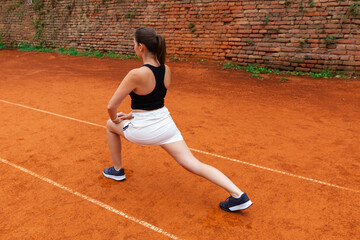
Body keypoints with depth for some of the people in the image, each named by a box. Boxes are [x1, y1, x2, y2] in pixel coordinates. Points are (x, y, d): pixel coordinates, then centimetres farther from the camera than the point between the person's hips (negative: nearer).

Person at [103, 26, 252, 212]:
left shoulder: (136, 74, -22)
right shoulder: (166, 70, -1)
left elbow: (111, 107, -14)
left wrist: (115, 119, 8)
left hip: (144, 130, -5)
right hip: (165, 123, 5)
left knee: (111, 125, 25)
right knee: (192, 164, 4)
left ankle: (117, 170, 38)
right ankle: (237, 194, -6)